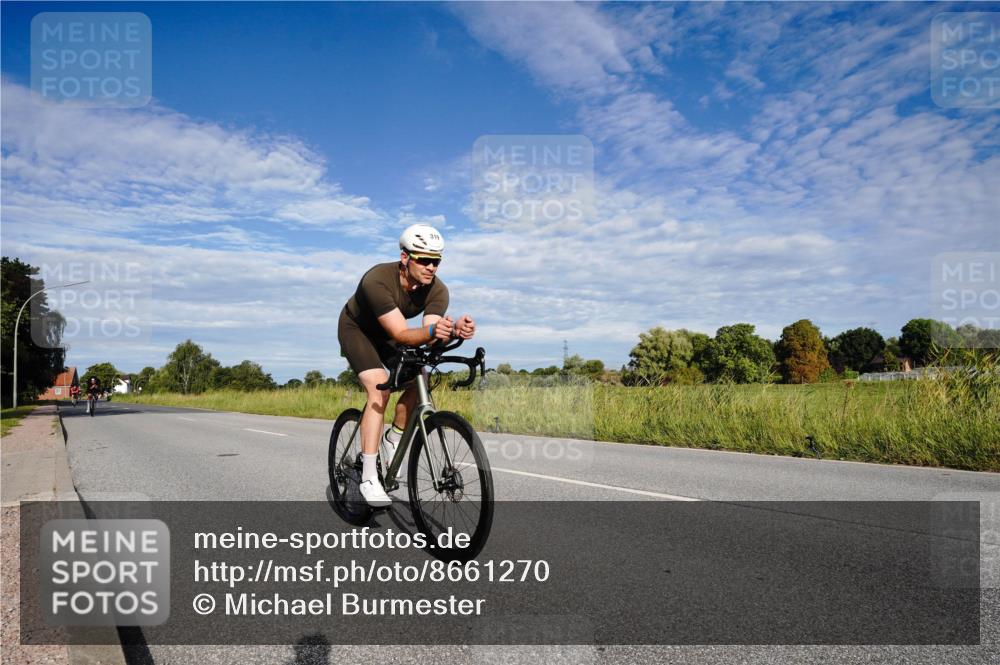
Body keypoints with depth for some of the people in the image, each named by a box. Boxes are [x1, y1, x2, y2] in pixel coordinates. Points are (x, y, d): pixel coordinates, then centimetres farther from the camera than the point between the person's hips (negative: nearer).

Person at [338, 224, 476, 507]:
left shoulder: (437, 290, -25)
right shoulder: (377, 280, -38)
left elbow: (430, 337, -35)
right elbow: (401, 335, -43)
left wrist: (455, 330, -56)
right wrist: (431, 331, -62)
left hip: (388, 333, 5)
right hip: (357, 328, -5)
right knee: (379, 390, -24)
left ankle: (392, 439, 12)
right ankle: (369, 478, -20)